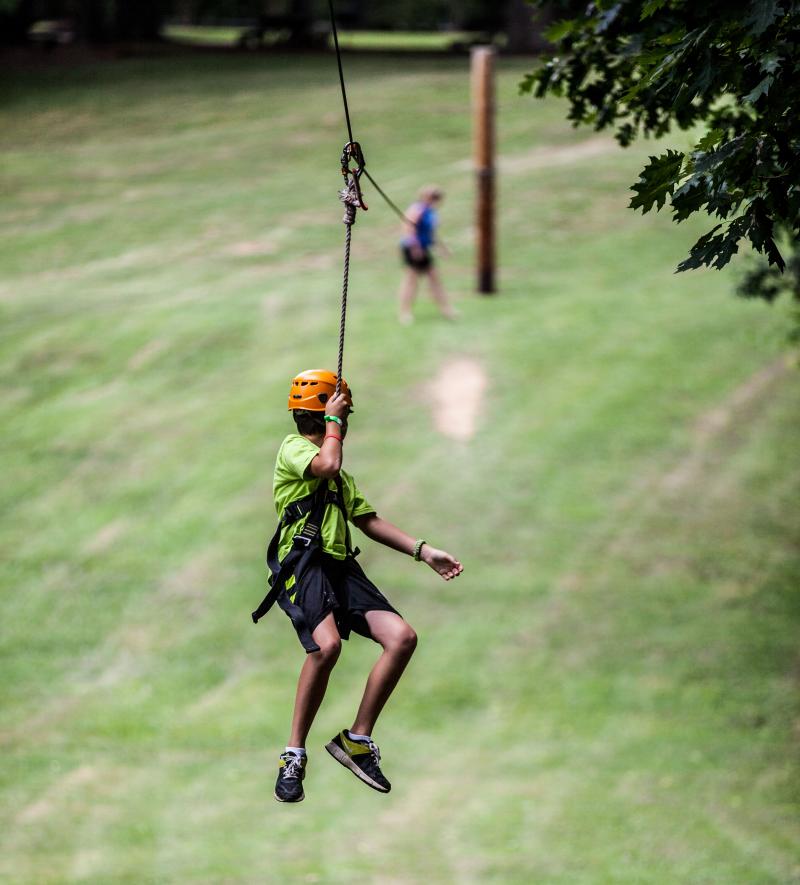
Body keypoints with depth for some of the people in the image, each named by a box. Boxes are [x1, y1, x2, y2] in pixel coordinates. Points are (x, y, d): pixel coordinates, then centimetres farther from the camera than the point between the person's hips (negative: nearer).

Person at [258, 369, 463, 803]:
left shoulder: (341, 476, 31)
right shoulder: (293, 448, 5)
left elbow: (369, 521, 29)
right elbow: (327, 465, -17)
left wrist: (424, 551, 21)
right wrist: (333, 420, -1)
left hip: (341, 567, 8)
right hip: (303, 563, -8)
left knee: (402, 637, -11)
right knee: (327, 644, -33)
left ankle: (357, 740, -3)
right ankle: (294, 755, -22)